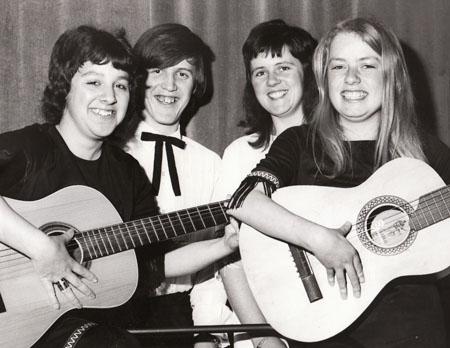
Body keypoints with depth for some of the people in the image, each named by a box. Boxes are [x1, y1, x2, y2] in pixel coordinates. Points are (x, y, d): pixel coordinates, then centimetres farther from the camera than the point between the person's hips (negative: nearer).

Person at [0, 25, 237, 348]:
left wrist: (225, 245, 5)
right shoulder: (27, 148, -7)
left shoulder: (128, 170, 14)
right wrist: (41, 247, -29)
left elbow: (152, 264, 16)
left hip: (114, 320, 7)